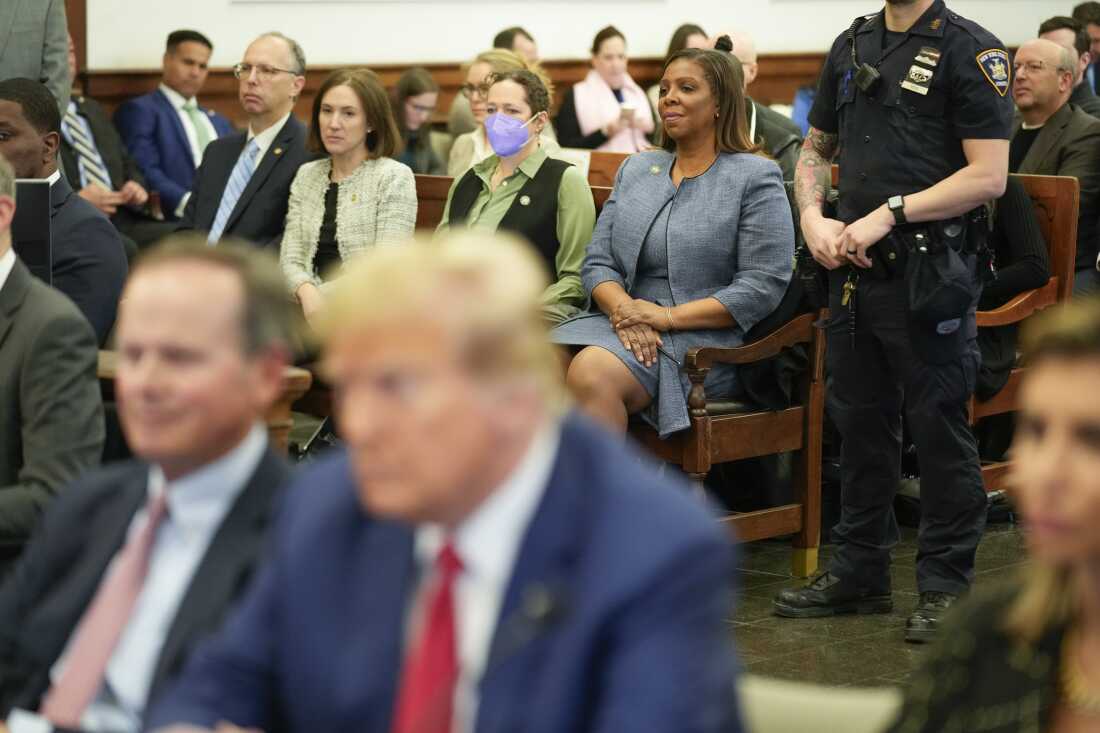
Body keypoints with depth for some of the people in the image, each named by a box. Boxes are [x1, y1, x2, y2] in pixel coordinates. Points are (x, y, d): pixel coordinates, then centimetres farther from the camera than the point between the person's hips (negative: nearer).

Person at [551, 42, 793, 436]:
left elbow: (763, 286, -8)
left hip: (702, 337, -5)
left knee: (592, 373, -33)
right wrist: (624, 309, -10)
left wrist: (668, 316, -13)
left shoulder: (755, 178, 2)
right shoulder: (636, 169, 20)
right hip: (624, 325, 5)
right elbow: (598, 262, 14)